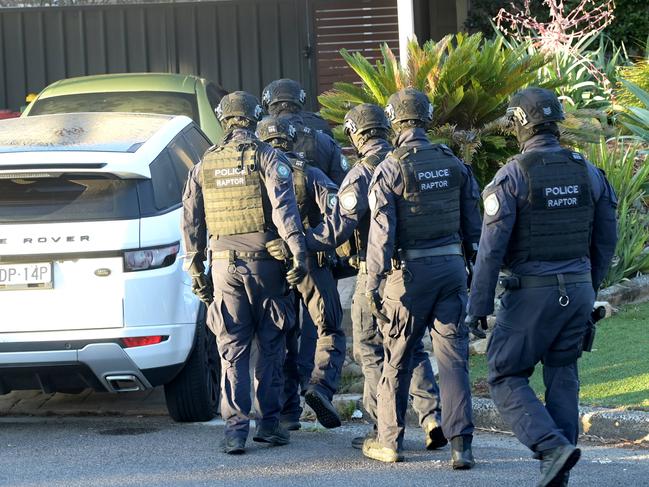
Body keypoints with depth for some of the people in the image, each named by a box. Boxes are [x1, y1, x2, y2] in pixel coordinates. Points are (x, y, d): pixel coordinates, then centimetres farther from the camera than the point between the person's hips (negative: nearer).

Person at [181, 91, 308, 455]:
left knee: (232, 350, 4)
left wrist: (195, 270, 18)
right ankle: (269, 422, 10)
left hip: (225, 264, 3)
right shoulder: (268, 158, -3)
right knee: (271, 346, 8)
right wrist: (299, 253, -16)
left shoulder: (204, 166, 10)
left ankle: (236, 428, -4)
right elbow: (284, 208, -14)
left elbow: (192, 222, 12)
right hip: (264, 262, -2)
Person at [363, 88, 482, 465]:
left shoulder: (390, 169, -9)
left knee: (398, 359, 10)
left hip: (411, 271, -3)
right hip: (452, 266, 3)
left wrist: (373, 282, -10)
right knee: (454, 359, 2)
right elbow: (473, 225, 9)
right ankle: (461, 444, -6)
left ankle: (390, 441, 19)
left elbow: (382, 231, -13)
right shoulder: (453, 164, 5)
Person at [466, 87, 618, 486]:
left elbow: (492, 247, -13)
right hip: (578, 289, 5)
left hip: (532, 290, -5)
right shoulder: (588, 172, 5)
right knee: (563, 377, 13)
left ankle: (553, 447, -14)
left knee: (507, 378, 5)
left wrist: (479, 306, -8)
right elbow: (606, 240, 11)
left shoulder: (513, 176, -11)